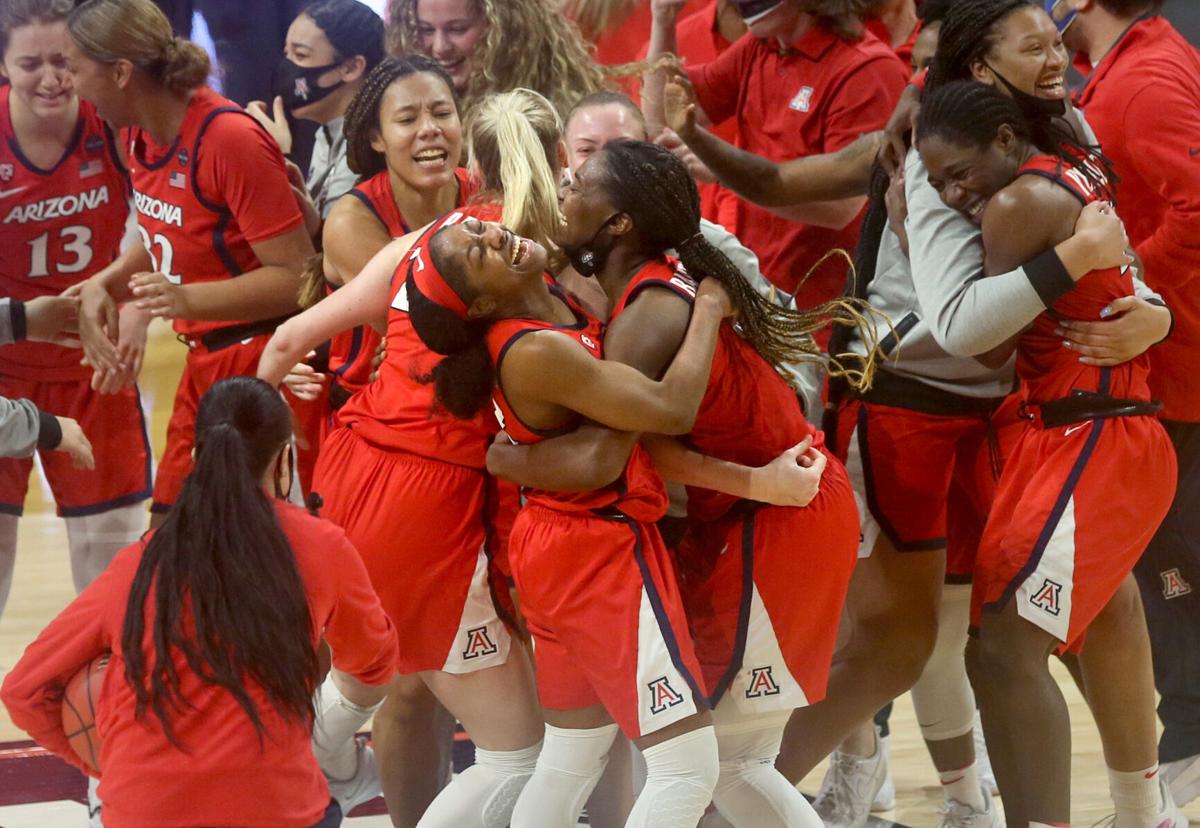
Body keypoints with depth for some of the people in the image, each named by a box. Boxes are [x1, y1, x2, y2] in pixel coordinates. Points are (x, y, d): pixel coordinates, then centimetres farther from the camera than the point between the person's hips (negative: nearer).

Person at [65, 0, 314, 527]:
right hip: (205, 365, 9)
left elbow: (297, 275, -20)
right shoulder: (142, 137, 6)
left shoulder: (230, 138, -20)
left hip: (261, 369, -9)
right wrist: (103, 286, 2)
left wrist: (188, 299, -31)